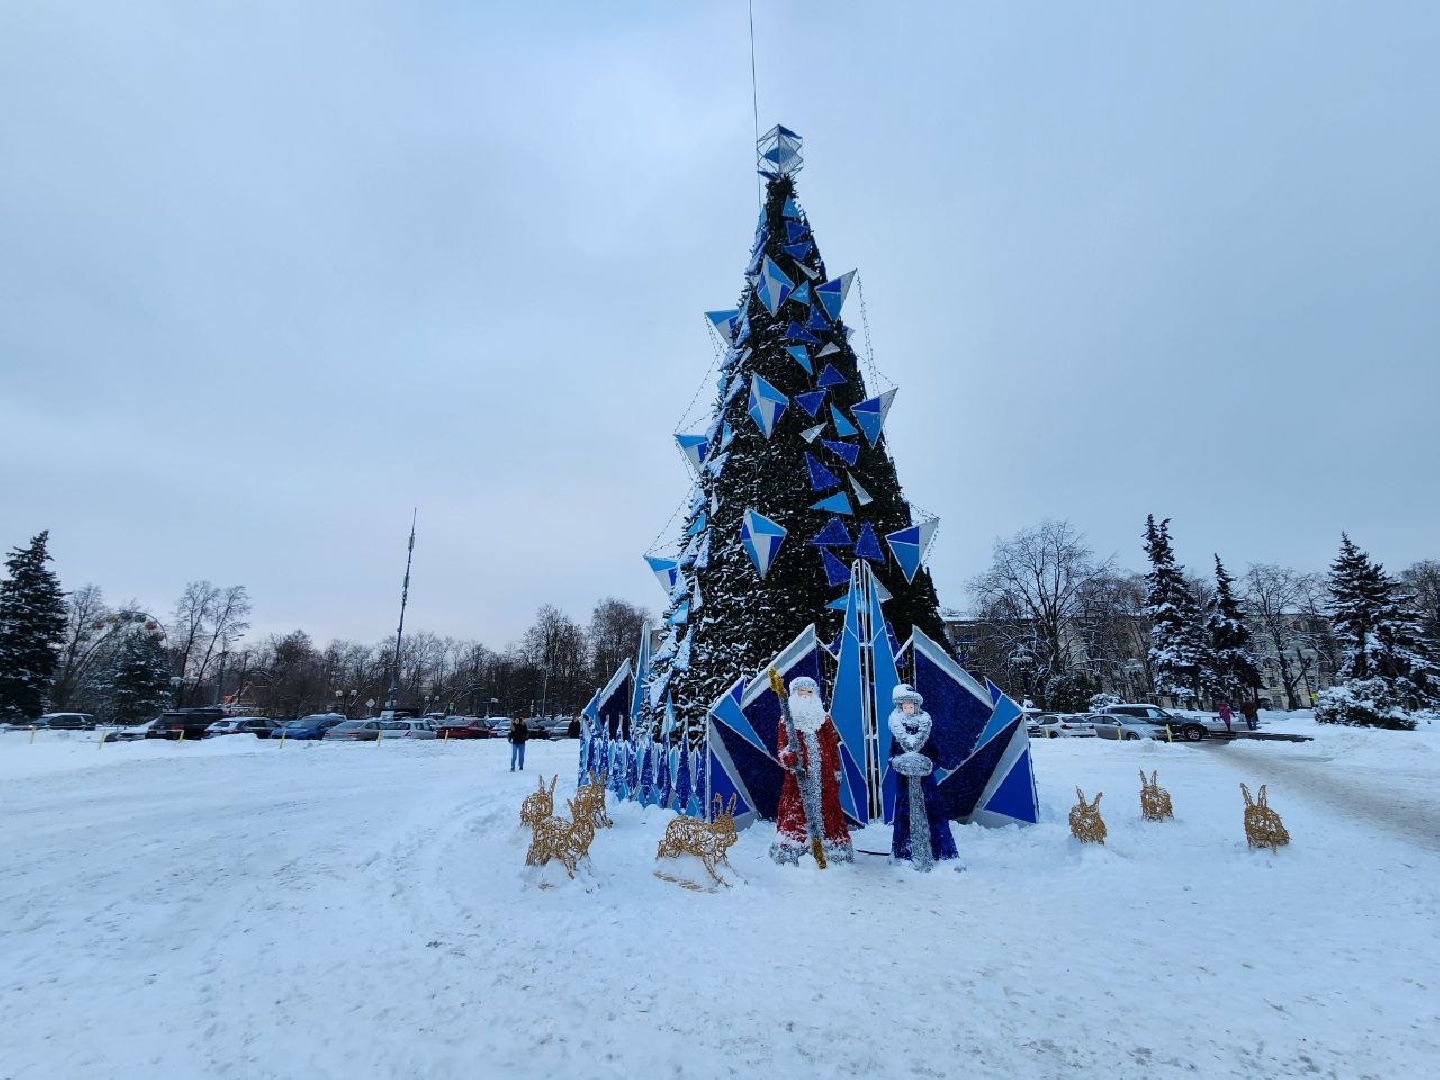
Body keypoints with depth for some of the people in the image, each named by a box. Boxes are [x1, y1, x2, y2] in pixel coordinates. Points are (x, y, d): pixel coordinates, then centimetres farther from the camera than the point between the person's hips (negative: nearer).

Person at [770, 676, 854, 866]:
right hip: (799, 774, -2)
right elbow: (782, 746, 2)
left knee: (827, 807, 4)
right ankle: (791, 852, 1)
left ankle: (831, 849, 16)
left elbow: (833, 745, 12)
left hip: (824, 775, 2)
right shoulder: (787, 720, 4)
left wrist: (837, 770, 8)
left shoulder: (824, 717, 11)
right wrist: (786, 755, -21)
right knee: (796, 809, -5)